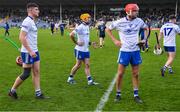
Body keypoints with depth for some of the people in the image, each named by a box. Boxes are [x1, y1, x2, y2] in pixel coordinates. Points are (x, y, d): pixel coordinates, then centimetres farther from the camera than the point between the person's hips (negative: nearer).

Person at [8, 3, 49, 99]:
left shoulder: (32, 22, 13)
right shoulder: (27, 21, -16)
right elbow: (22, 38, -22)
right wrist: (30, 51, -23)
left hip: (34, 51, 9)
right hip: (28, 53, -9)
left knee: (36, 72, 8)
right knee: (26, 74, -2)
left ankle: (38, 94, 12)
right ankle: (12, 91, 15)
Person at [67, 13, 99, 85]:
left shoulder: (87, 27, 11)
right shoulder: (80, 27, -18)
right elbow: (71, 35, -25)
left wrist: (90, 43, 10)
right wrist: (76, 43, -17)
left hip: (86, 50, 8)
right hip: (80, 50, -8)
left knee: (87, 65, 6)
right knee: (78, 65, 2)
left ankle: (90, 81, 8)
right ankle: (70, 78, 19)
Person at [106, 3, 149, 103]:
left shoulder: (139, 21, -2)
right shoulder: (119, 22, -11)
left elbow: (146, 28, 18)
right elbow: (108, 30, 3)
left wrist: (144, 39, 5)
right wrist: (115, 41, -3)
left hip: (135, 51, 3)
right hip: (124, 51, -3)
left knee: (136, 74, 8)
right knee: (120, 74, 1)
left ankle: (136, 95, 19)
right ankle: (118, 94, 17)